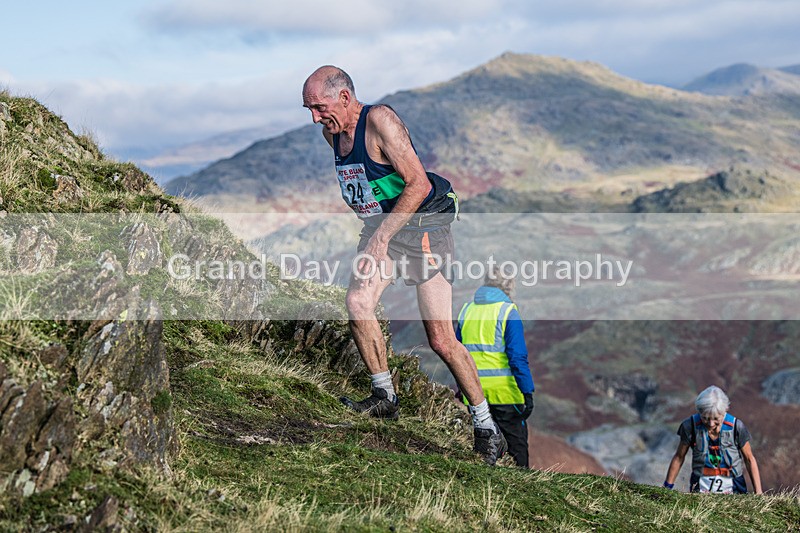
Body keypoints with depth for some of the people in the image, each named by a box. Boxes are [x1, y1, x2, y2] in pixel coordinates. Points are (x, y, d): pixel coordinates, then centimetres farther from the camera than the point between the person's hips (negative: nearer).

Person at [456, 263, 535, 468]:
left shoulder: (467, 310, 11)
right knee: (517, 443, 2)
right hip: (503, 390, -5)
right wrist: (527, 391, -14)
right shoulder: (508, 311, -8)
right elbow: (518, 356, -14)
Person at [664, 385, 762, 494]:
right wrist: (667, 487, 11)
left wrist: (758, 493, 2)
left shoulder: (736, 427, -9)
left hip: (732, 489, 1)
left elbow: (749, 459, 4)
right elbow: (678, 458, 6)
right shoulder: (691, 426, -8)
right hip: (701, 488, 0)